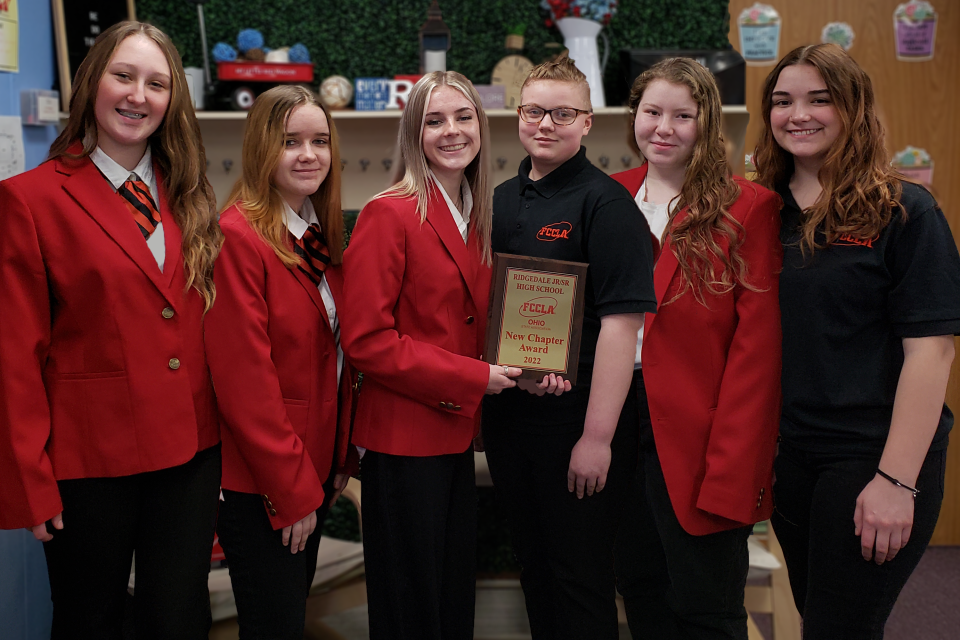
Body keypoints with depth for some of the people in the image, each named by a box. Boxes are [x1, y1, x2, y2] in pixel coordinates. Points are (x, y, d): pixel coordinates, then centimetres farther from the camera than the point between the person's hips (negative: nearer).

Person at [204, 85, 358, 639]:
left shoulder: (323, 238, 8)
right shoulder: (237, 237, -18)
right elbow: (243, 380, -20)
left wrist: (341, 458, 8)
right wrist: (292, 489, -16)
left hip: (315, 470, 8)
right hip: (259, 487, -8)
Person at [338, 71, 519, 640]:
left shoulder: (477, 219, 10)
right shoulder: (389, 215, -13)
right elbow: (366, 340, -18)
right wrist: (471, 379, -17)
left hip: (458, 435, 7)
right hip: (404, 438, -7)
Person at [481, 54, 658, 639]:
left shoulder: (605, 203, -11)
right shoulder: (502, 202, 10)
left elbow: (621, 321, -18)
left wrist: (598, 436, -21)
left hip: (576, 423, -6)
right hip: (508, 416, 7)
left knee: (581, 580, 5)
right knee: (534, 568, 18)